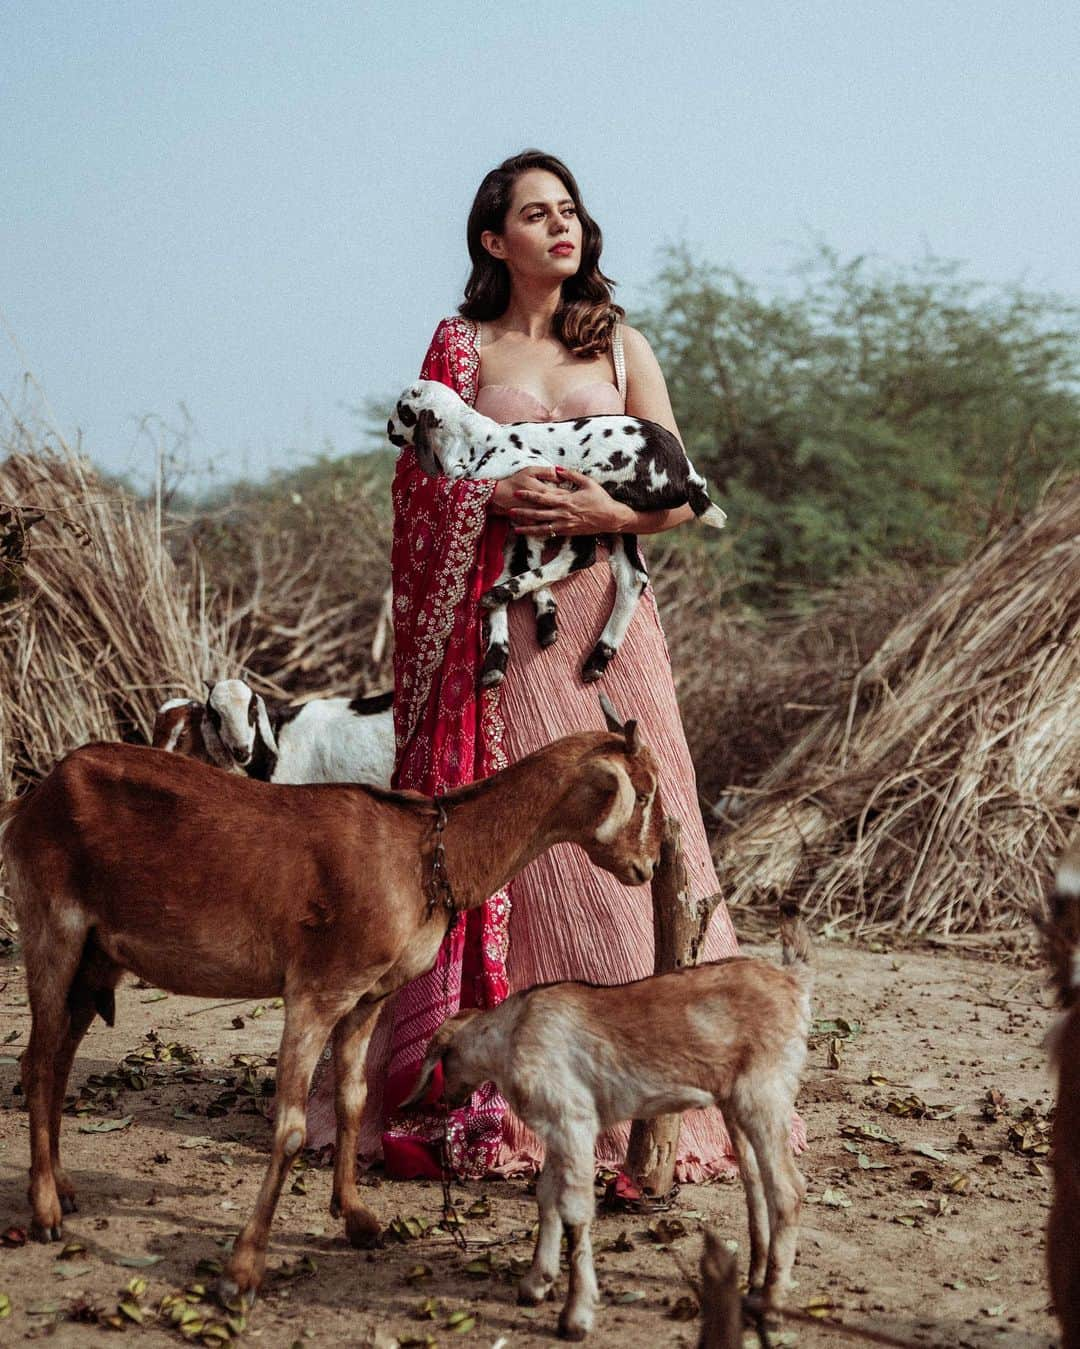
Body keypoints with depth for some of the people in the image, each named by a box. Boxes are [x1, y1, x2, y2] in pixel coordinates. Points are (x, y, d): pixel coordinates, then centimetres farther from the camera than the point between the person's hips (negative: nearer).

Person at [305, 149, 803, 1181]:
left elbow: (682, 495, 8)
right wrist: (496, 502, -13)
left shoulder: (621, 348, 12)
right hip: (498, 621, -1)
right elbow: (422, 488, 6)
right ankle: (497, 1090, 5)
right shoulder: (461, 348, 9)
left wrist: (606, 511, -11)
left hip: (605, 616, 1)